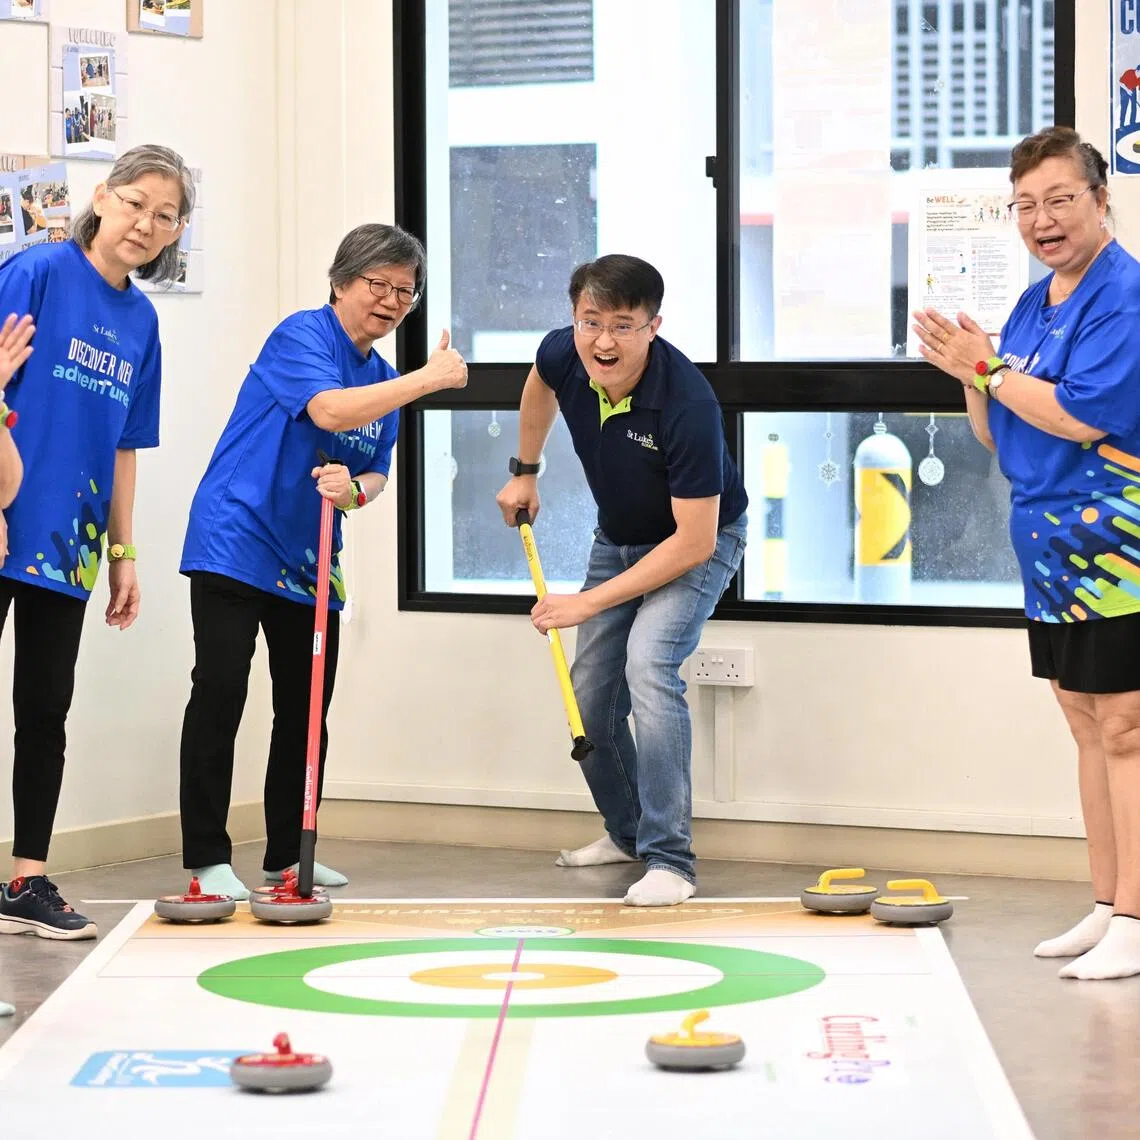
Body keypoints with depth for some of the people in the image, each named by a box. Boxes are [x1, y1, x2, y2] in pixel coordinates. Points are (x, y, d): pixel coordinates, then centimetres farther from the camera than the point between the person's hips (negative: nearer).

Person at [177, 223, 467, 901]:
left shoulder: (381, 376, 13)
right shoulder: (302, 336, -11)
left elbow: (377, 473, 11)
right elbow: (330, 410, -29)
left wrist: (353, 488, -14)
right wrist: (429, 378, -27)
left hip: (307, 561, 8)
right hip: (236, 540, -8)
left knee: (307, 709, 9)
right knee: (220, 693, -11)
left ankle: (288, 856, 19)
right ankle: (208, 860, -8)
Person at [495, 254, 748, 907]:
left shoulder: (688, 404, -38)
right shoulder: (564, 356, -20)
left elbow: (694, 541, -32)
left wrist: (590, 602, -29)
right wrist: (525, 472, 14)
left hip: (701, 543, -6)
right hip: (619, 537, 7)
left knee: (648, 664, -27)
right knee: (591, 693, 8)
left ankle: (670, 859, -23)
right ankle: (627, 831, 32)